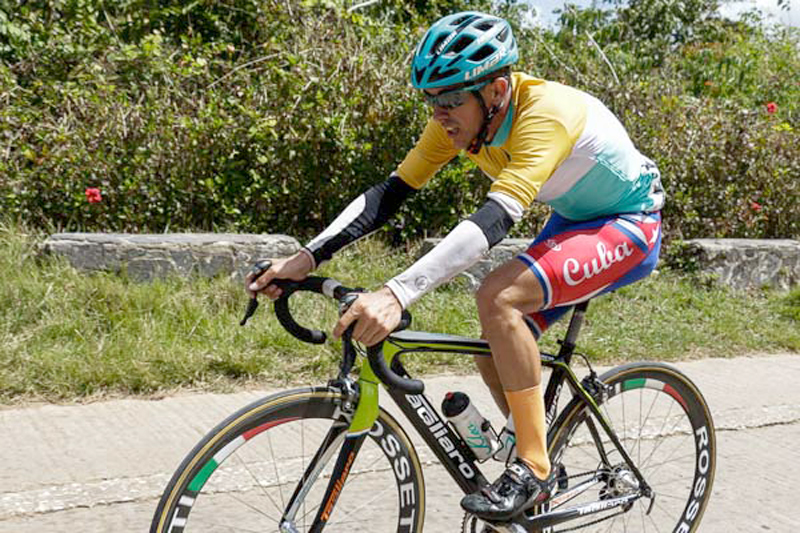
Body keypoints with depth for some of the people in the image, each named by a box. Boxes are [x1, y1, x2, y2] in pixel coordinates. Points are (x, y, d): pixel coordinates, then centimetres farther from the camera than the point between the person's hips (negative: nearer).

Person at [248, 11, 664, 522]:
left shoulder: (545, 112, -35)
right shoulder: (461, 117, -12)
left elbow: (495, 219, -47)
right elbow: (391, 192, -14)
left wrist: (398, 293, -56)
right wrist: (307, 258, -25)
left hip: (630, 227, -8)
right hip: (572, 219, 8)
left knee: (498, 297, -29)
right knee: (497, 357, 1)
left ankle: (534, 468, -15)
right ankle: (542, 474, 25)